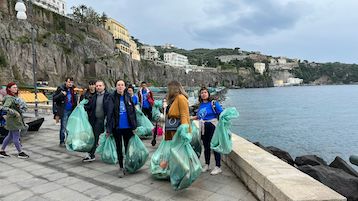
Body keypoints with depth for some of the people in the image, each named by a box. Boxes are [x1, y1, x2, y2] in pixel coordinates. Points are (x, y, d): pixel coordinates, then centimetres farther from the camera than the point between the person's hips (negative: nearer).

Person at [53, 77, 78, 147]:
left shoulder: (73, 89, 10)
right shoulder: (60, 89, -4)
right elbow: (54, 98, -6)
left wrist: (75, 94, -1)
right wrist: (61, 94, -19)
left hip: (71, 110, 5)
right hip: (64, 111, -5)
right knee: (63, 127, -3)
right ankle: (62, 142, 8)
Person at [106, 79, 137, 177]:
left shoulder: (128, 97, 2)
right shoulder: (112, 97, -4)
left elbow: (133, 112, 4)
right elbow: (109, 113, -7)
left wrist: (134, 126, 0)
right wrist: (108, 128, -12)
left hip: (128, 127, 2)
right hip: (117, 127, -1)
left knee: (128, 147, 11)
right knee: (119, 147, 10)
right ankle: (121, 168, 22)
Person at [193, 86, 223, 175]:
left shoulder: (213, 103, -7)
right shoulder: (201, 105, 11)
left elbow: (221, 114, -12)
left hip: (212, 127, -6)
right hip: (203, 128, 6)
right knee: (206, 147, 15)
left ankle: (218, 167, 6)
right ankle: (207, 165, 28)